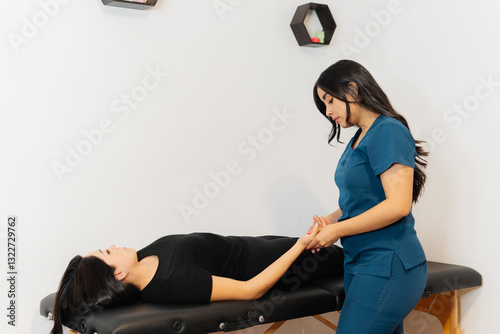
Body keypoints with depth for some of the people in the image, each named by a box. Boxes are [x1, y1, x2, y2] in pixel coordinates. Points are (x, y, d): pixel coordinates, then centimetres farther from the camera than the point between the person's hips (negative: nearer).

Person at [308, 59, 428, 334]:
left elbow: (398, 205, -21)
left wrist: (337, 231, -15)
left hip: (387, 266, -9)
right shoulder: (359, 139, 15)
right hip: (360, 261, 9)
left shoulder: (389, 131, -13)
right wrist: (331, 221, 2)